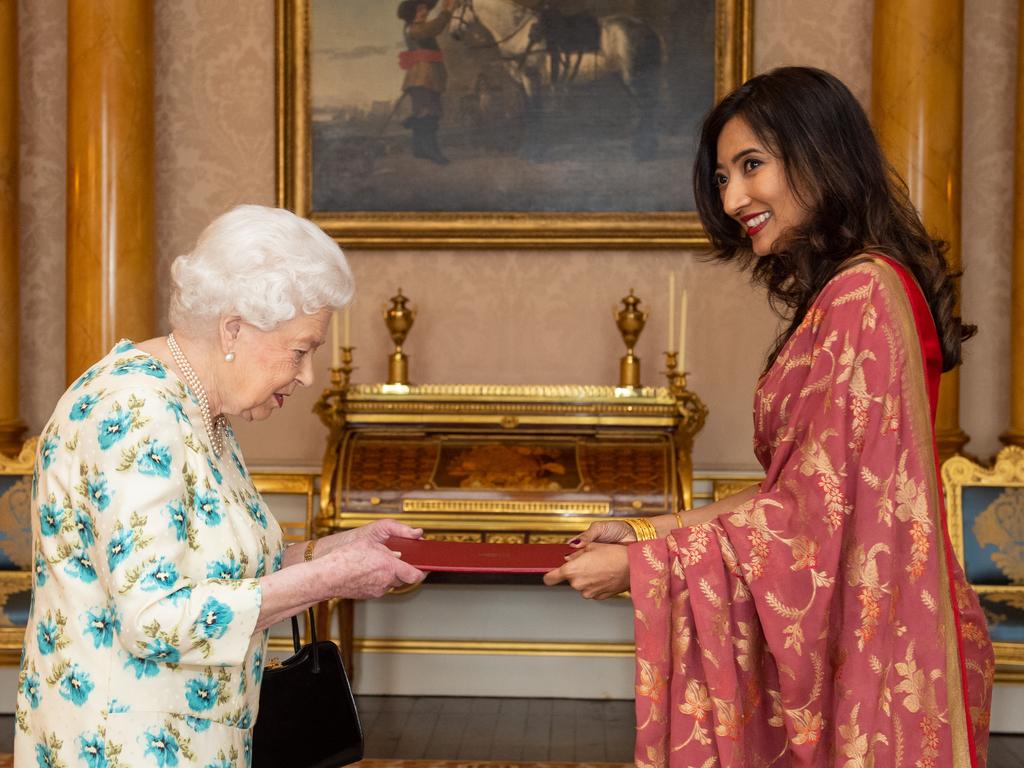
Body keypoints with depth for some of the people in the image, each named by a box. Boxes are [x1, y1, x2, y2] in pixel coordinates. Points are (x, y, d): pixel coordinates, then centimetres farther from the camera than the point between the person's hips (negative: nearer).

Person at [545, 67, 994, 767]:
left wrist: (641, 563, -13)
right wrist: (647, 530, 7)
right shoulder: (833, 292, 11)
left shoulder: (865, 291, -18)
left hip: (876, 648, -8)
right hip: (837, 631, 8)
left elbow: (821, 512, -20)